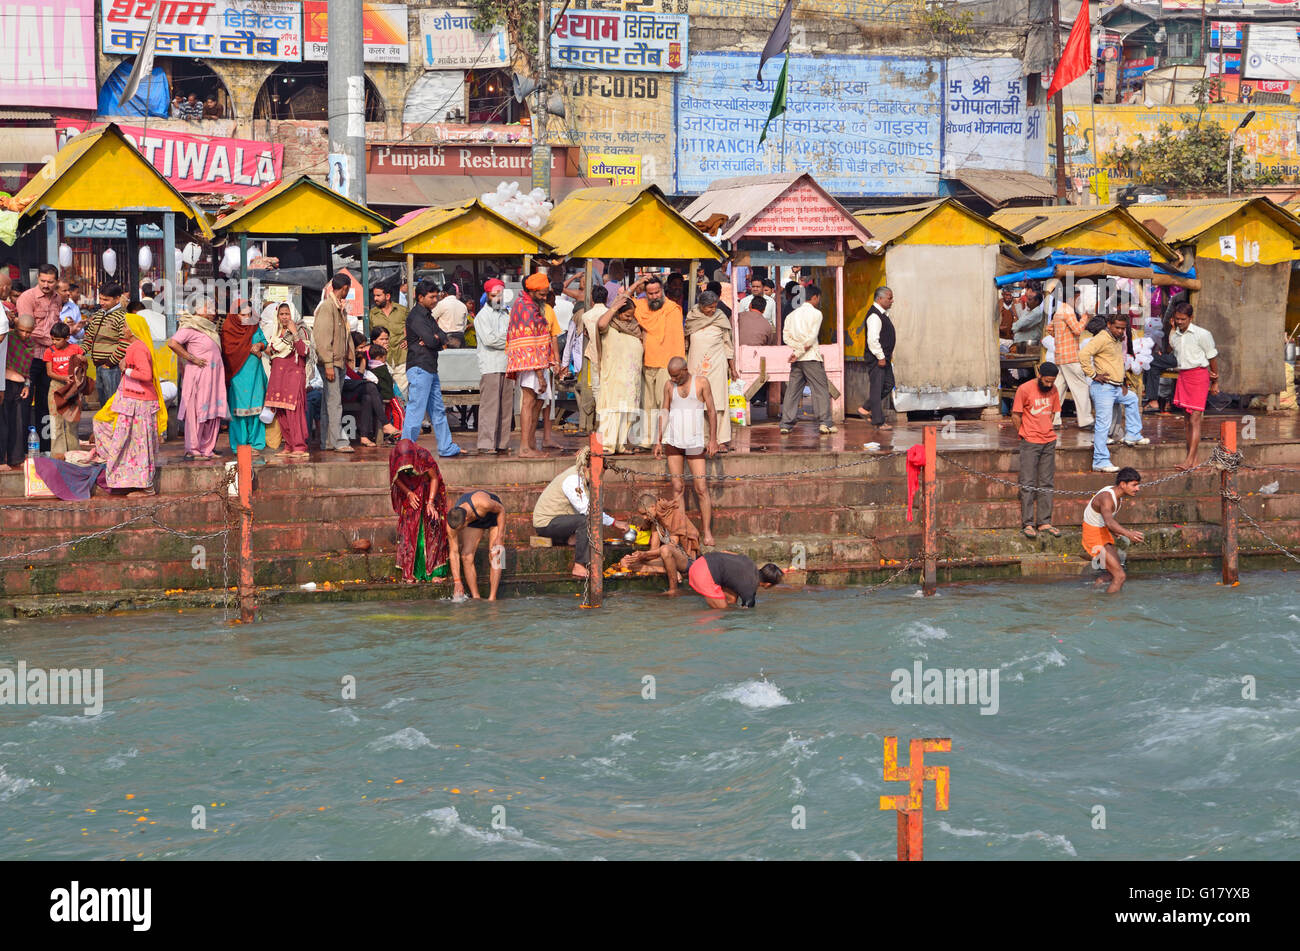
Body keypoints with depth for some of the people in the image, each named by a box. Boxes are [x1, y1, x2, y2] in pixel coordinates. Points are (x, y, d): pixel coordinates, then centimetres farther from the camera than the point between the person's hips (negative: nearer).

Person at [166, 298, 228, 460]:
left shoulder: (208, 327, 16)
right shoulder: (190, 327, -12)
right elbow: (172, 343, -22)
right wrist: (192, 359, -18)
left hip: (213, 376, 9)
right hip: (199, 375, -9)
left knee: (213, 412, 9)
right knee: (196, 411, -5)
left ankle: (207, 448, 16)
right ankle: (192, 450, 0)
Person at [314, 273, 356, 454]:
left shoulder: (340, 308, 18)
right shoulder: (326, 307, -12)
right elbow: (321, 337, -17)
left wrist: (350, 357, 18)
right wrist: (328, 364, -20)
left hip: (339, 362, 9)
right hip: (330, 362, -9)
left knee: (330, 402, 11)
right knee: (334, 402, -11)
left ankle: (327, 441, 13)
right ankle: (338, 441, -14)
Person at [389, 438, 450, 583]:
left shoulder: (423, 456, -31)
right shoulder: (394, 456, -22)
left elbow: (434, 478, -19)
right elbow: (397, 478, -5)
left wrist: (430, 502, -26)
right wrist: (408, 493, -19)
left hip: (428, 493, -2)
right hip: (409, 492, 2)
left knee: (432, 529, -6)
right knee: (409, 531, -5)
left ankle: (435, 571, -1)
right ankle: (410, 573, -2)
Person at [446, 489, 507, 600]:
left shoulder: (482, 503, -45)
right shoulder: (452, 522, -32)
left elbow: (501, 510, -22)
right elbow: (454, 552, -23)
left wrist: (500, 538, -24)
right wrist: (457, 581, -24)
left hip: (494, 515, -3)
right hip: (475, 522, 3)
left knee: (494, 556, -15)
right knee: (466, 556, -14)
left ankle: (492, 597, -15)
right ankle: (475, 597, -9)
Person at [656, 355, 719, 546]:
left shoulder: (701, 383, -1)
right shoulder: (669, 385, 8)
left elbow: (711, 412, 1)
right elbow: (665, 413, 13)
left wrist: (713, 440, -3)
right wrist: (658, 441, 10)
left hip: (694, 440, -3)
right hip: (673, 440, 3)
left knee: (701, 488, -6)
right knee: (678, 487, 3)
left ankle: (707, 532, -2)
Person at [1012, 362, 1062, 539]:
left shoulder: (1053, 390, 6)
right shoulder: (1024, 389, -10)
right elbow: (1015, 415, -4)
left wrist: (1046, 432, 11)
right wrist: (1023, 435, 4)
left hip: (1049, 442, 5)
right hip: (1030, 443, -5)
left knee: (1046, 484, 6)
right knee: (1028, 484, -5)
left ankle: (1045, 522, 11)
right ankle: (1028, 524, -3)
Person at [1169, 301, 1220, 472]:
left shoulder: (1202, 334, -8)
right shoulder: (1174, 337, 8)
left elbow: (1213, 358, 1)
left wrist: (1215, 382, 7)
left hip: (1199, 376, -6)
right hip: (1183, 375, 6)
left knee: (1195, 419, -10)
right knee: (1188, 419, 8)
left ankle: (1190, 460, -15)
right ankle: (1192, 459, 12)